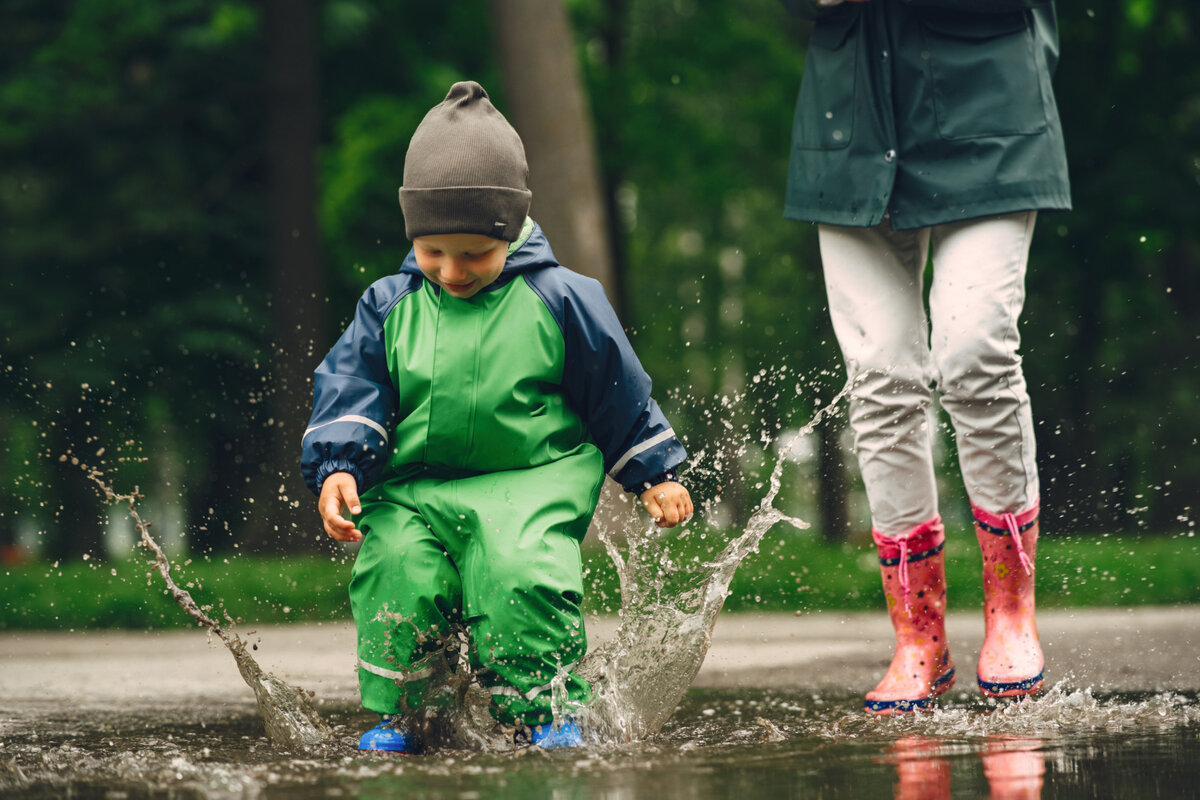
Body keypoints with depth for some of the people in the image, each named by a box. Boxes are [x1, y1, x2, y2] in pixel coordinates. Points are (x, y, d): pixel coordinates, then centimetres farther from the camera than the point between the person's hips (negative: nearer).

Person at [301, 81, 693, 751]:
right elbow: (349, 389, 8)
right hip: (413, 489, 3)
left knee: (521, 574, -29)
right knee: (393, 575, -22)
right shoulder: (389, 308, 8)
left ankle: (550, 710, -11)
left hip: (533, 481, -3)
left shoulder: (558, 300, 1)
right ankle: (395, 715, -1)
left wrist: (657, 474, 14)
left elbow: (620, 391, 10)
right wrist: (338, 468, -9)